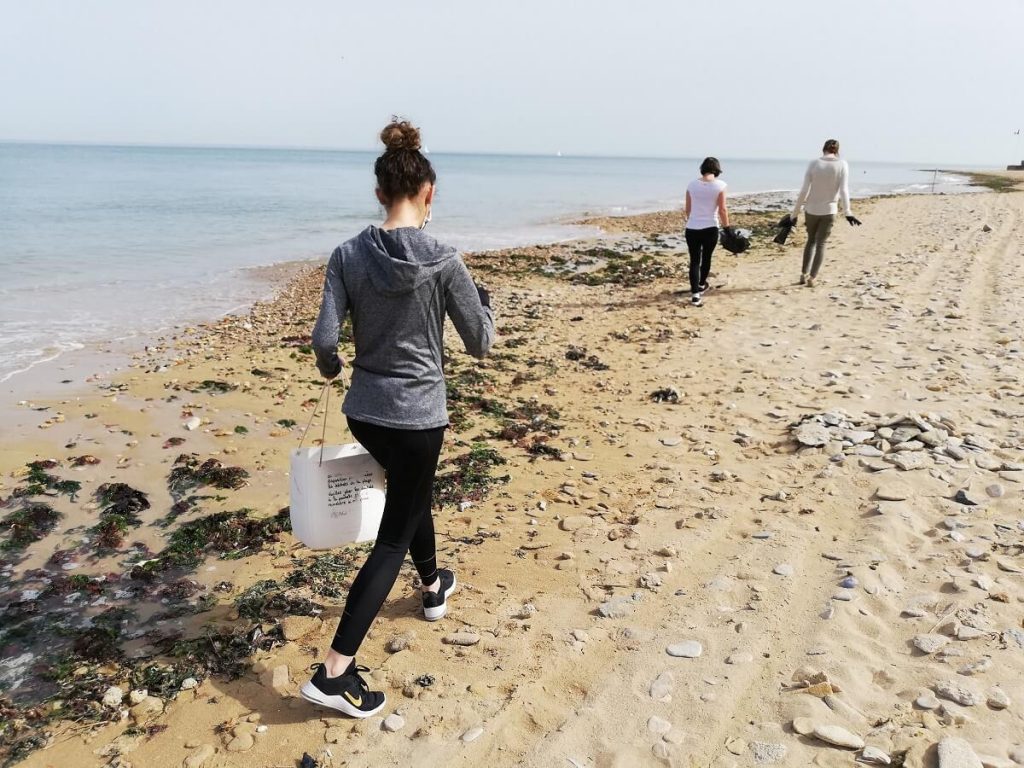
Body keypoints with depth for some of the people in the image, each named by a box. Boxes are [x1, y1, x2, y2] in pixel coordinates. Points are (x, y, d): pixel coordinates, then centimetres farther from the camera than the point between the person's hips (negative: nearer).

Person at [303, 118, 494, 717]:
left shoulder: (349, 255, -6)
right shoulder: (444, 260, -14)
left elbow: (324, 339, -10)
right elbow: (481, 343, -7)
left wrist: (331, 366, 12)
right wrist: (483, 297, 11)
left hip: (365, 413, 5)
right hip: (418, 416, -5)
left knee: (413, 492, 31)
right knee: (394, 537, 6)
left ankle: (434, 585, 53)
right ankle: (334, 672, 5)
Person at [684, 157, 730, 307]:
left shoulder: (692, 184, 2)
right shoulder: (720, 185, -6)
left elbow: (688, 209, 8)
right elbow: (722, 210, -6)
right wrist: (727, 227, 4)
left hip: (692, 228, 1)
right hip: (710, 228, -1)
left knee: (694, 261, 2)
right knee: (706, 258, 20)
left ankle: (695, 293, -9)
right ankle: (701, 285, 39)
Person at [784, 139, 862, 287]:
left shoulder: (814, 164, -4)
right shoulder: (842, 165, -4)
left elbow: (804, 191, -7)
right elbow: (844, 190, -14)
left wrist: (794, 214, -3)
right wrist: (848, 212, -14)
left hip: (811, 210, 1)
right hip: (829, 211, -1)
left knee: (811, 240, 20)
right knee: (821, 243, 8)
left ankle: (804, 274, 20)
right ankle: (812, 278, 2)